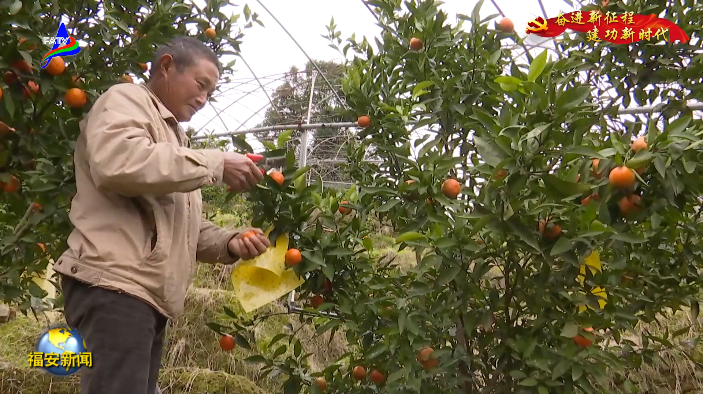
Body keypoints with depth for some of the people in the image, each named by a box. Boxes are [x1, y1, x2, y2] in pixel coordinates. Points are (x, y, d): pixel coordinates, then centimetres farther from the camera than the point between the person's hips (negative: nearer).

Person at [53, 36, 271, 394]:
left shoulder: (172, 136, 30)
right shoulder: (125, 100, 4)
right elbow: (117, 163, -21)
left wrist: (229, 243, 10)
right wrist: (215, 164, -15)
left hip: (148, 294, 9)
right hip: (114, 286, -9)